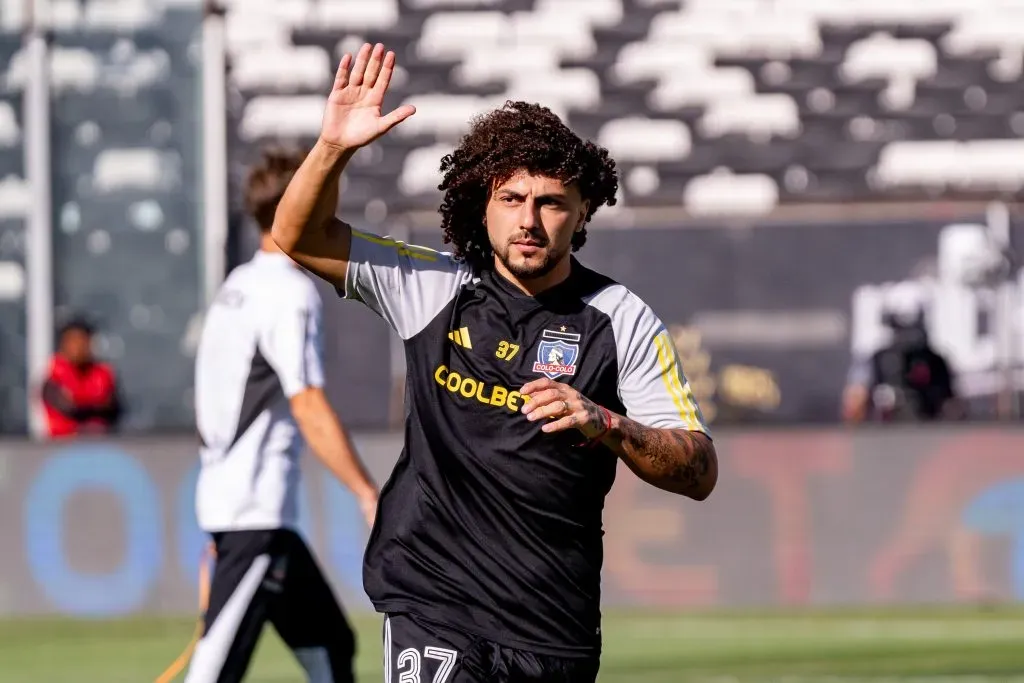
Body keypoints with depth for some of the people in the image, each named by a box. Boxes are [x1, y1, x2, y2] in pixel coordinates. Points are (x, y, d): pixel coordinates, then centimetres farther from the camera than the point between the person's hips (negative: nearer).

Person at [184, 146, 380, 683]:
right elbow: (309, 410, -20)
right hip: (257, 512, -10)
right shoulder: (290, 294, -12)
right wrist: (369, 494, -21)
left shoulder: (237, 286, 16)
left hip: (224, 495, 10)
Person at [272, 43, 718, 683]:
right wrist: (334, 148, -12)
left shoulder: (623, 322, 1)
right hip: (433, 614, -1)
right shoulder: (434, 288, 5)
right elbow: (301, 236, 6)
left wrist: (605, 424, -19)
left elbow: (700, 473, -2)